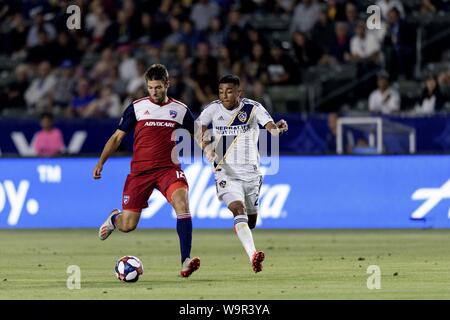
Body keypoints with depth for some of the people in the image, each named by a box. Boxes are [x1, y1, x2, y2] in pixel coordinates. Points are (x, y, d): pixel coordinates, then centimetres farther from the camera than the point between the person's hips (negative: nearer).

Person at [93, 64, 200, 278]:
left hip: (168, 168, 0)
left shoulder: (180, 110, 7)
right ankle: (114, 218, 38)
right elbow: (117, 136, 8)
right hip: (140, 170, 0)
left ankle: (185, 261, -31)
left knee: (181, 202, -31)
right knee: (127, 226, -3)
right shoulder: (137, 107, 3)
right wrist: (101, 162, 0)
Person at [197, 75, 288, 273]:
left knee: (251, 222, 12)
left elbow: (270, 126, -20)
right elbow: (198, 131, -8)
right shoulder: (213, 109, -3)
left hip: (250, 172, 2)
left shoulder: (253, 108, -6)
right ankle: (253, 256, -40)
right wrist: (206, 146, -29)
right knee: (239, 210, -26)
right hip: (226, 173, -2)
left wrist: (277, 129, -44)